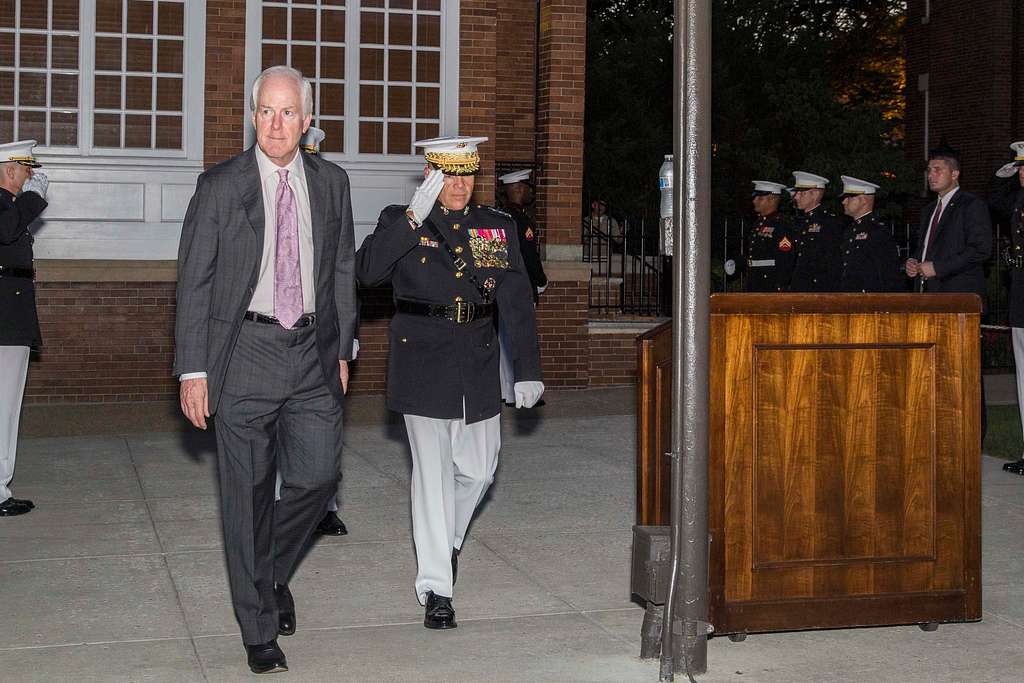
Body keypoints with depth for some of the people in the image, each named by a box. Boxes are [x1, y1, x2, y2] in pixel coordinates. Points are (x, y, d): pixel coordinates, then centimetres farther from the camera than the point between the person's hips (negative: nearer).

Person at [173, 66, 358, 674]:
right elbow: (194, 282, -2)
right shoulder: (220, 187, -2)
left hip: (313, 351, 3)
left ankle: (273, 573, 26)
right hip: (246, 351, -2)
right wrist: (193, 369, -7)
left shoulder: (331, 183, 8)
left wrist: (342, 350, 11)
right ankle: (260, 631, 15)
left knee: (318, 475, -4)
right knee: (249, 493, 2)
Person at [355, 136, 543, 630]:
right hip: (422, 365, -4)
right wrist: (413, 218, -24)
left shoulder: (498, 228, 7)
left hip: (478, 367, 4)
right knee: (433, 474, -5)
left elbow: (517, 302, 4)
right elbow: (367, 272, -18)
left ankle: (448, 541, 43)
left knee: (477, 469, 14)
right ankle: (436, 589, 0)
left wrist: (527, 369, -1)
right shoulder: (400, 221, -1)